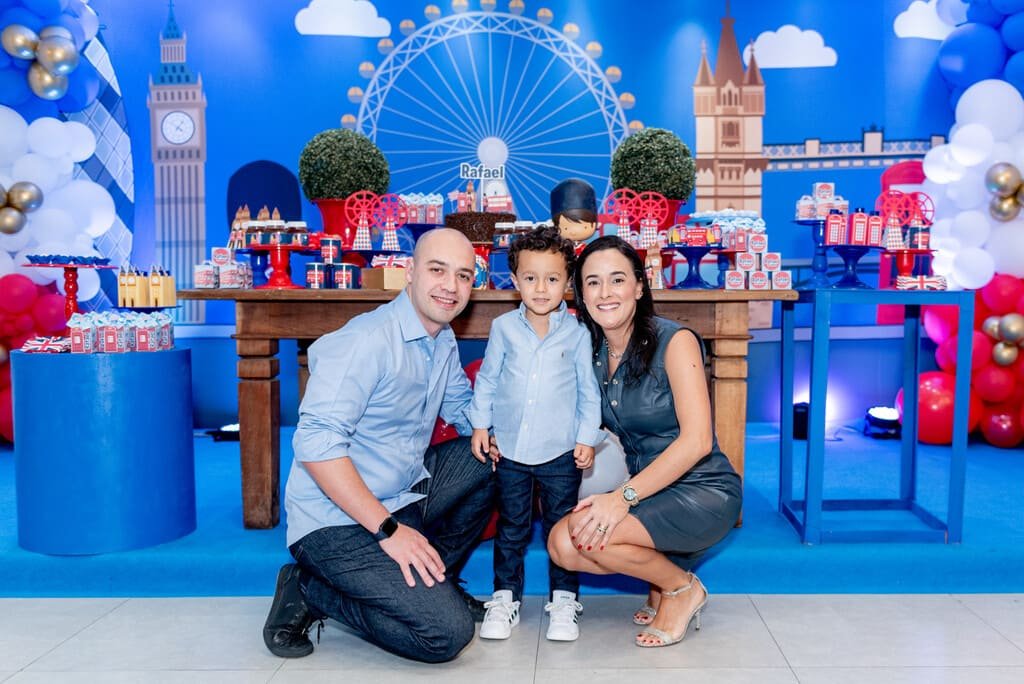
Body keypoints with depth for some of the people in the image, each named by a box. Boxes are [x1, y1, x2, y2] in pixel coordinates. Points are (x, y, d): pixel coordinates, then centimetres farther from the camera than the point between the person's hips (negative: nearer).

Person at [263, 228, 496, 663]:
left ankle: (433, 584, 14)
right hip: (339, 521, -9)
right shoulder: (367, 340, -21)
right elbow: (315, 443, -26)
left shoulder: (443, 341, 8)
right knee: (448, 632, -18)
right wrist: (387, 528, -26)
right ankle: (311, 591, 1)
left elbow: (462, 406, 21)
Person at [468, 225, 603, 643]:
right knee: (511, 528, 13)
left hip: (560, 453, -1)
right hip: (509, 450, 1)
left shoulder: (576, 333, -4)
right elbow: (487, 380, 8)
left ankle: (564, 598, 25)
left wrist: (587, 438, -1)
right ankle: (505, 596, 27)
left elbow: (589, 391, 2)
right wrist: (480, 424, 4)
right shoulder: (503, 328, -1)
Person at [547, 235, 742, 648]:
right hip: (647, 490, 6)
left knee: (590, 534, -26)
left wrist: (624, 497, -28)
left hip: (702, 492, -6)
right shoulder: (591, 351, 3)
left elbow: (697, 440, -22)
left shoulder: (674, 341, -15)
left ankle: (683, 588, 2)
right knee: (562, 545, -14)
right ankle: (663, 573, 10)